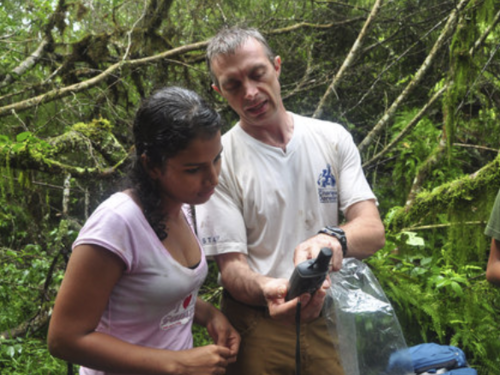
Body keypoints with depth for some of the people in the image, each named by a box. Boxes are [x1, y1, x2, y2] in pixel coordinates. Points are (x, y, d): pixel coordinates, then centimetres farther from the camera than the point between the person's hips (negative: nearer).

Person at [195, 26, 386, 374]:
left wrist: (333, 239, -32)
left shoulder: (333, 138, -2)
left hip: (332, 317, 3)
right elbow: (231, 267, -11)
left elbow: (373, 231, -9)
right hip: (260, 325, -3)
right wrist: (267, 291, -34)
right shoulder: (218, 160, -10)